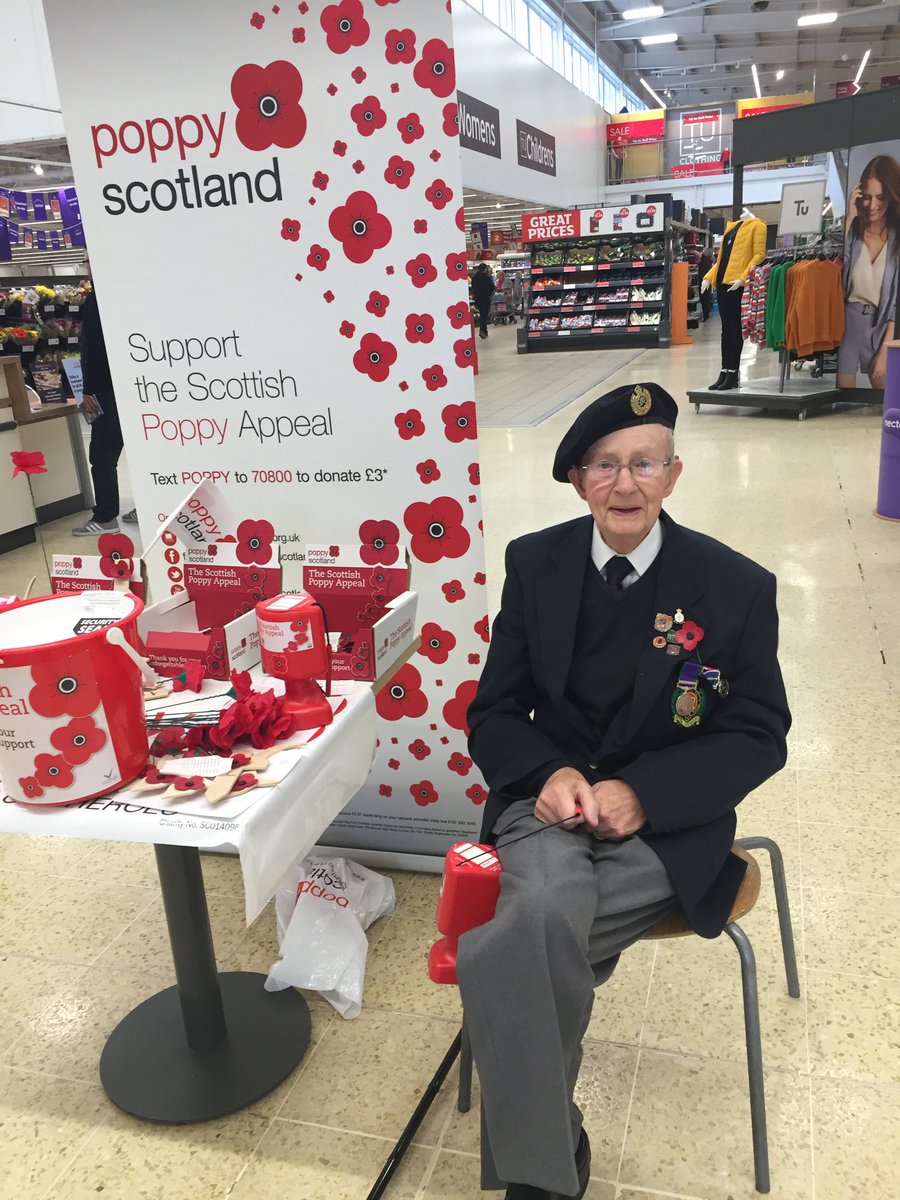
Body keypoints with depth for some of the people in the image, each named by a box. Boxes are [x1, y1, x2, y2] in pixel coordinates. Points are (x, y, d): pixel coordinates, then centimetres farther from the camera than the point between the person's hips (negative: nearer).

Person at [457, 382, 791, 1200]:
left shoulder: (737, 585, -7)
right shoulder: (535, 563, 0)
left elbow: (759, 737, -3)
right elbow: (493, 713, 4)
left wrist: (641, 793, -18)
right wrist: (547, 774, -17)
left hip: (665, 822, -2)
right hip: (551, 800, 3)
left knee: (508, 954, -25)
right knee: (541, 919, -30)